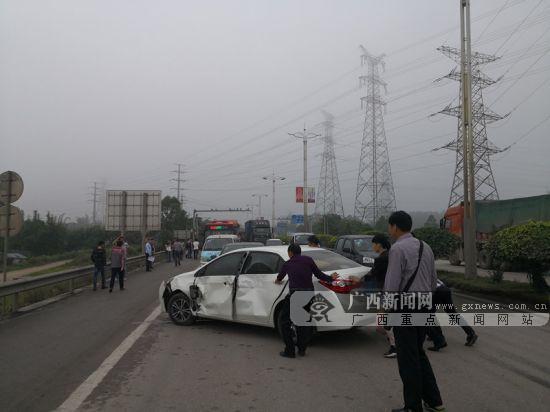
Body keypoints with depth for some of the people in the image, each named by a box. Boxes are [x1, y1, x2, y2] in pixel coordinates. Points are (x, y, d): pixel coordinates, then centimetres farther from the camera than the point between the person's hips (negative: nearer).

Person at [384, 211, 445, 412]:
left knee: (408, 359, 4)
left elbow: (392, 285, -18)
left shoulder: (398, 249, -15)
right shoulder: (425, 247, 10)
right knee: (419, 354, 21)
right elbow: (433, 280, 14)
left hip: (405, 308, -8)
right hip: (424, 308, 8)